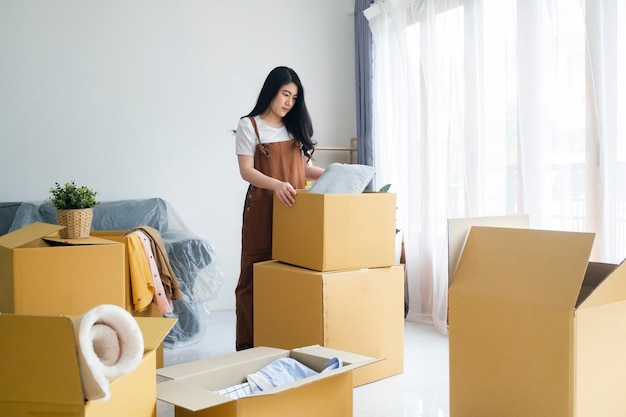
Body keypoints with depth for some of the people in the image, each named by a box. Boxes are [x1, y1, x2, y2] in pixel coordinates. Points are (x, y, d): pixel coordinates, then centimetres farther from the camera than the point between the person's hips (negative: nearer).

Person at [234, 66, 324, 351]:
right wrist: (277, 185, -24)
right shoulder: (249, 125, 1)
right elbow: (246, 171, -7)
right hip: (263, 209, -4)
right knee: (256, 276, -2)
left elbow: (306, 167, 15)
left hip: (295, 209, 4)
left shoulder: (296, 126, 16)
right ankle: (248, 344, 7)